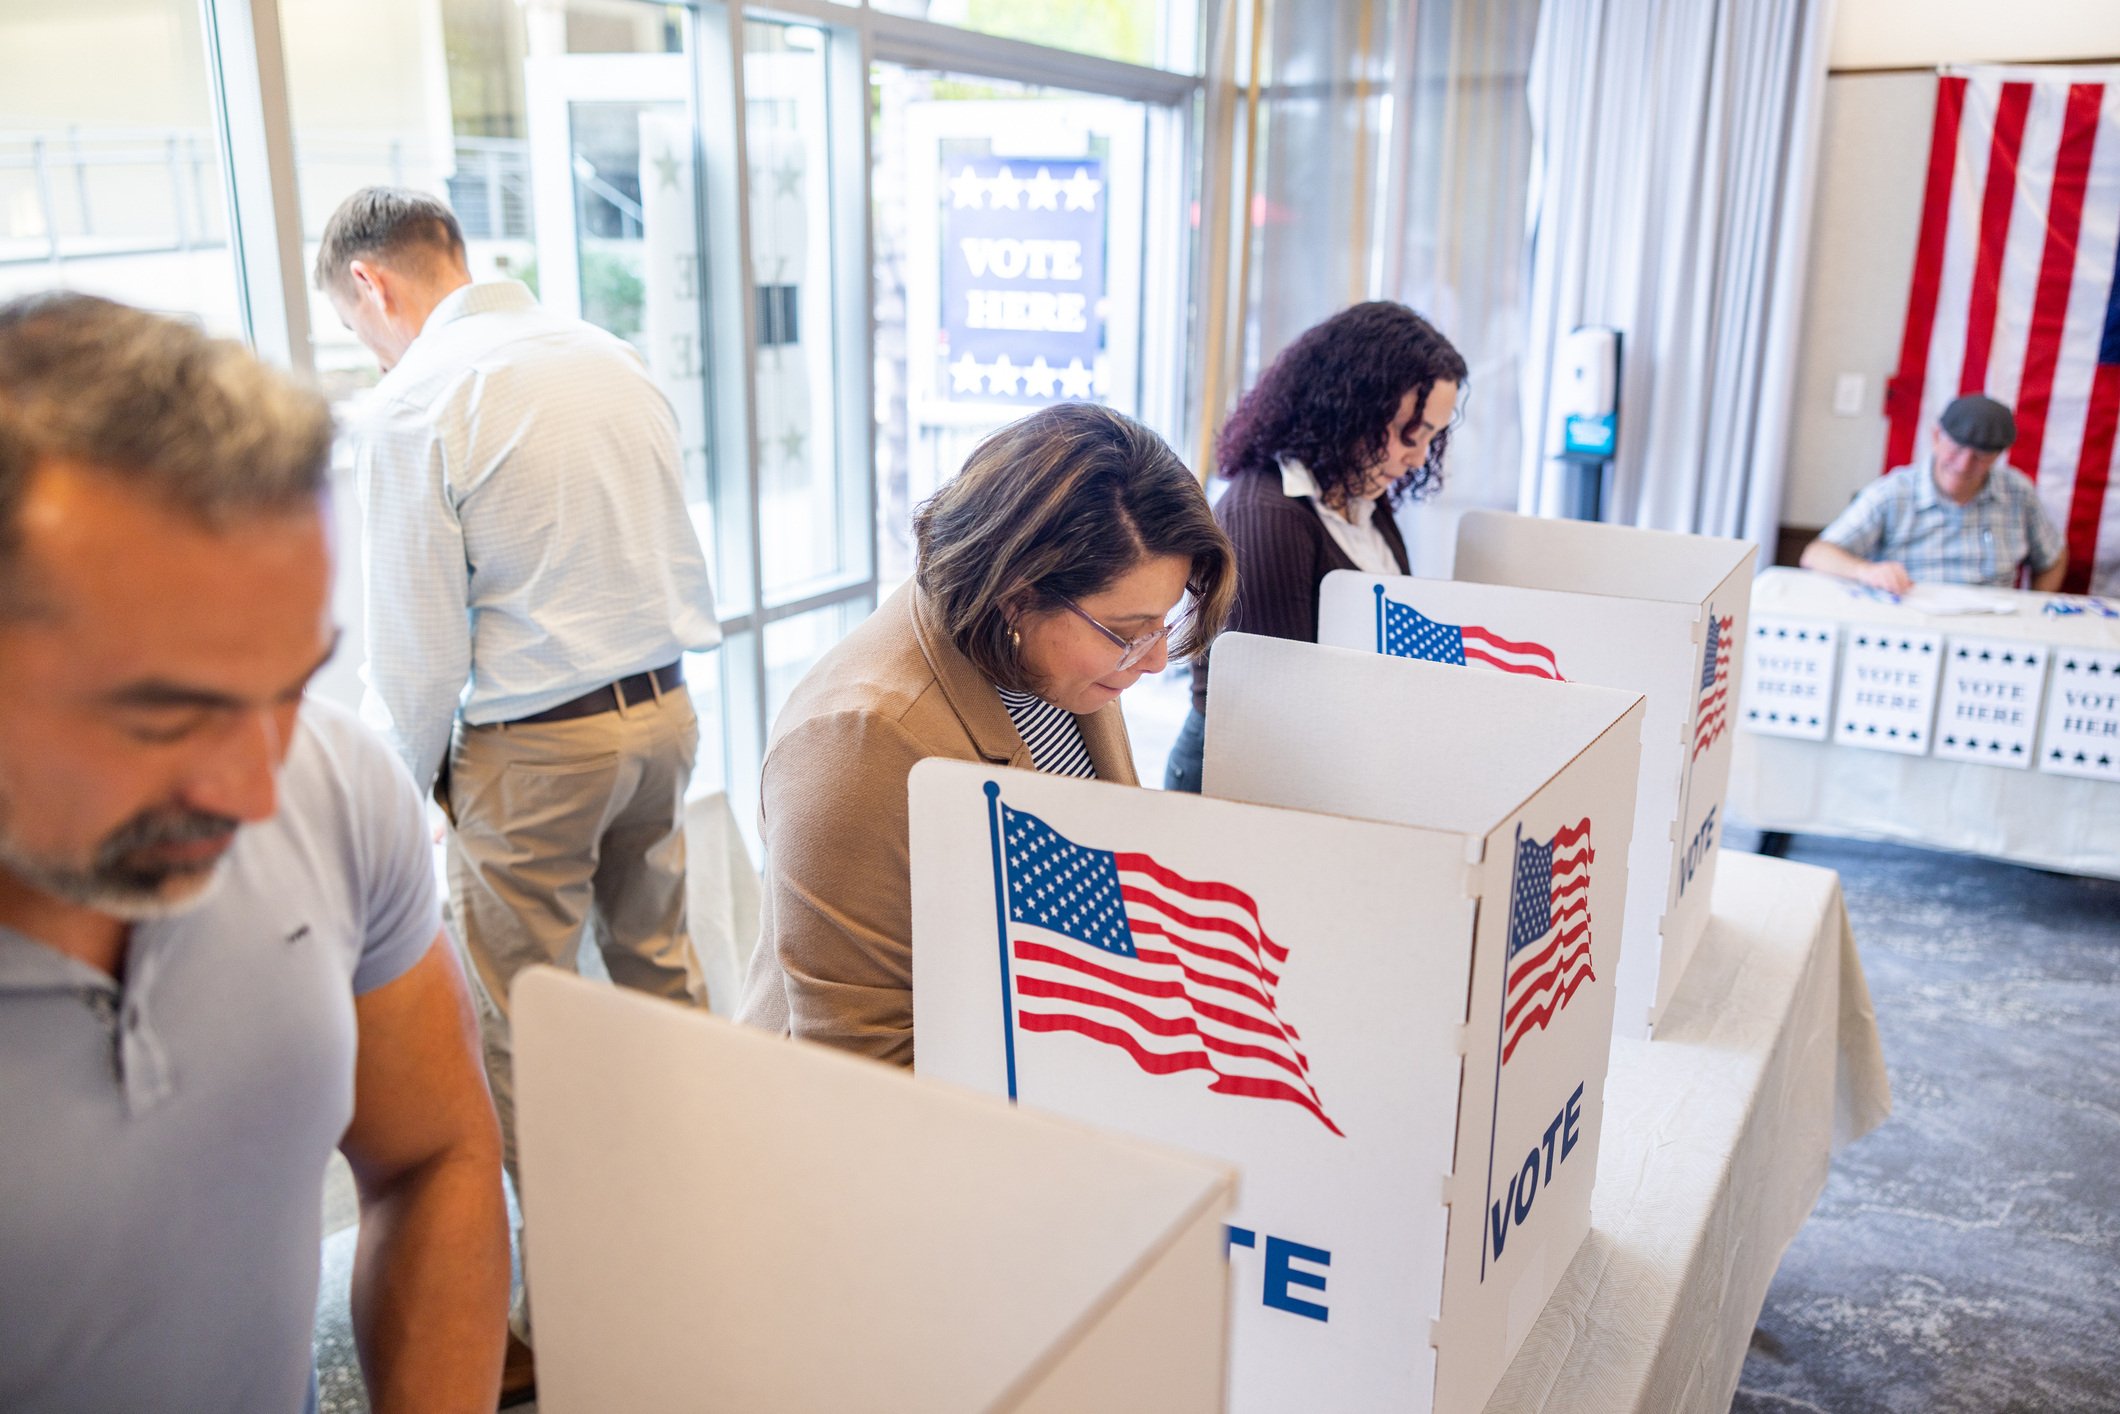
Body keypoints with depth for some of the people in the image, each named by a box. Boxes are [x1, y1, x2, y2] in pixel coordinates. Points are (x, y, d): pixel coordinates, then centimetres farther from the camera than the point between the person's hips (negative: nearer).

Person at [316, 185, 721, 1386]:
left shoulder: (414, 405, -14)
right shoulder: (612, 355, 6)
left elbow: (420, 637, -11)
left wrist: (423, 777, 5)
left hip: (535, 746, -7)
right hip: (663, 706, 7)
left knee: (522, 1031, 6)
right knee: (660, 968, 22)